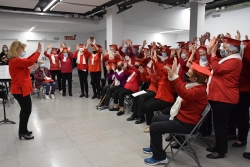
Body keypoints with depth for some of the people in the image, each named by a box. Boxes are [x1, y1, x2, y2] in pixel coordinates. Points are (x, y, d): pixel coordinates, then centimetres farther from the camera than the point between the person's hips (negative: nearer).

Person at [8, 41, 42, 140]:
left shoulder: (16, 60, 11)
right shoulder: (15, 61, -22)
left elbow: (27, 60, 22)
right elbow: (30, 62, -35)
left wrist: (36, 51, 9)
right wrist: (38, 52, -24)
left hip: (22, 89, 11)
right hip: (20, 90, -11)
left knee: (25, 110, 19)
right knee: (26, 110, 1)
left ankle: (23, 130, 32)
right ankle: (22, 132, 14)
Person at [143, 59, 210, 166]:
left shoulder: (200, 90, -25)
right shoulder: (194, 84, 6)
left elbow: (184, 94, -46)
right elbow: (178, 88, 13)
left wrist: (174, 76, -47)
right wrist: (171, 75, -4)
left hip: (186, 123, -11)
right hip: (180, 117, 11)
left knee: (154, 127, -15)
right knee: (155, 119, 18)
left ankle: (159, 157, 2)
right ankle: (154, 147, 33)